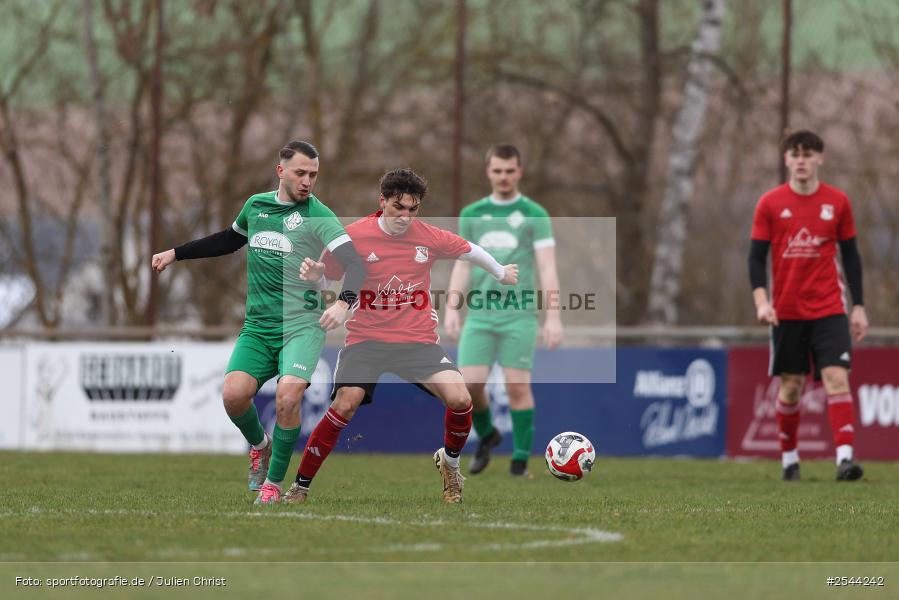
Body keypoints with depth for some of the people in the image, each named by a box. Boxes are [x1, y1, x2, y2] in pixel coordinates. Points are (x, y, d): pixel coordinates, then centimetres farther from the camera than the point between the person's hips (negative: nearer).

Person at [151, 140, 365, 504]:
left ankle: (274, 481, -5)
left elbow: (354, 262, -16)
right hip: (257, 327, 4)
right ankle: (259, 444, 16)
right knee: (233, 394, -19)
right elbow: (229, 240, 31)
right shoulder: (256, 205, 10)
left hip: (301, 325, -4)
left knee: (287, 395, -27)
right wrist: (176, 254, 32)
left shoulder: (318, 216, -6)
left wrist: (344, 302, -35)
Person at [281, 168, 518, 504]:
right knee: (345, 404, -24)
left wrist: (501, 274, 34)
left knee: (459, 400, -18)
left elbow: (470, 251, 17)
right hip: (366, 338, -2)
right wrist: (313, 273, -20)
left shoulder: (429, 237, -2)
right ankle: (300, 486, -10)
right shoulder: (354, 237, -8)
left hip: (418, 340, 2)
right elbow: (327, 274, 4)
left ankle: (450, 461, 16)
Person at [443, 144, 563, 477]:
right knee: (470, 383, -8)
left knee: (518, 386, -7)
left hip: (519, 313, -3)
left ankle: (520, 461, 1)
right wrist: (452, 308, 2)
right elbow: (462, 266, 14)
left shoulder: (534, 215, 2)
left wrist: (553, 316, -11)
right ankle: (486, 435, 20)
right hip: (480, 314, 3)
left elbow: (547, 268, -2)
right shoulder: (471, 215, 12)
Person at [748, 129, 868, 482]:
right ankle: (789, 459, 20)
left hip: (829, 310, 0)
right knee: (790, 385, 5)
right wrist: (761, 301, -14)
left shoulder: (838, 202, 3)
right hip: (786, 313, 0)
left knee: (837, 378, -14)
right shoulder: (770, 204, 0)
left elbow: (851, 256, 8)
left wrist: (859, 307, 5)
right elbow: (756, 257, 0)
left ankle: (845, 457, -21)